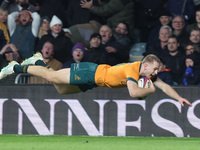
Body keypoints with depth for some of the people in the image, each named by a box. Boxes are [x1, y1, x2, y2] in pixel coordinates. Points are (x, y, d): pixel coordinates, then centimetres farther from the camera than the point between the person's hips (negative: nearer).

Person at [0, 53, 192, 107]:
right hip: (92, 74, -8)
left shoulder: (148, 73, -8)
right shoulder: (133, 70, -33)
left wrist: (178, 98, -16)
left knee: (61, 89, 22)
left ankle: (39, 62, 36)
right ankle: (17, 67, 15)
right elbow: (134, 92, -46)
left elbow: (163, 85, -2)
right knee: (52, 77, 2)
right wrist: (150, 90, -30)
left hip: (96, 75, 8)